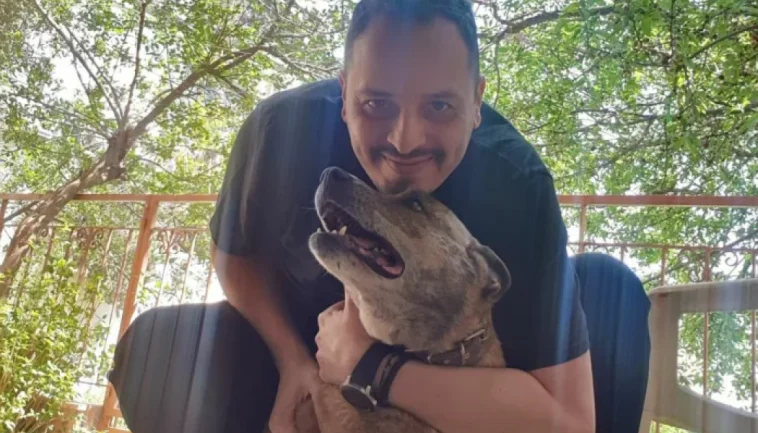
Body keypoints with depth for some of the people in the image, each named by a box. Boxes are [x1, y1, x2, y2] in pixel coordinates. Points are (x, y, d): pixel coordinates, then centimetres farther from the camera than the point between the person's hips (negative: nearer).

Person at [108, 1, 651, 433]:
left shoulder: (518, 185, -33)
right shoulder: (285, 128, -30)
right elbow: (237, 255, -9)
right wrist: (292, 358, -26)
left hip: (456, 364, 0)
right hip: (307, 338, 1)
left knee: (607, 288, -20)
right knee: (159, 346, -22)